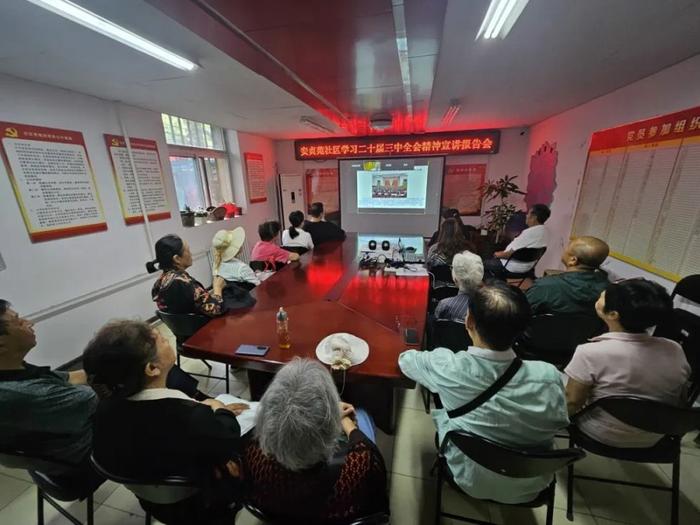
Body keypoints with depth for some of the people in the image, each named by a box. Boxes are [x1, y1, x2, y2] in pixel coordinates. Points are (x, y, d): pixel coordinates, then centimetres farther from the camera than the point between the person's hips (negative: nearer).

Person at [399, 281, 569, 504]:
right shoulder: (549, 377, -29)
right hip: (530, 487, 2)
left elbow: (405, 359, -12)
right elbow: (559, 423, -8)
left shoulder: (447, 367, -33)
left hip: (468, 479, -1)